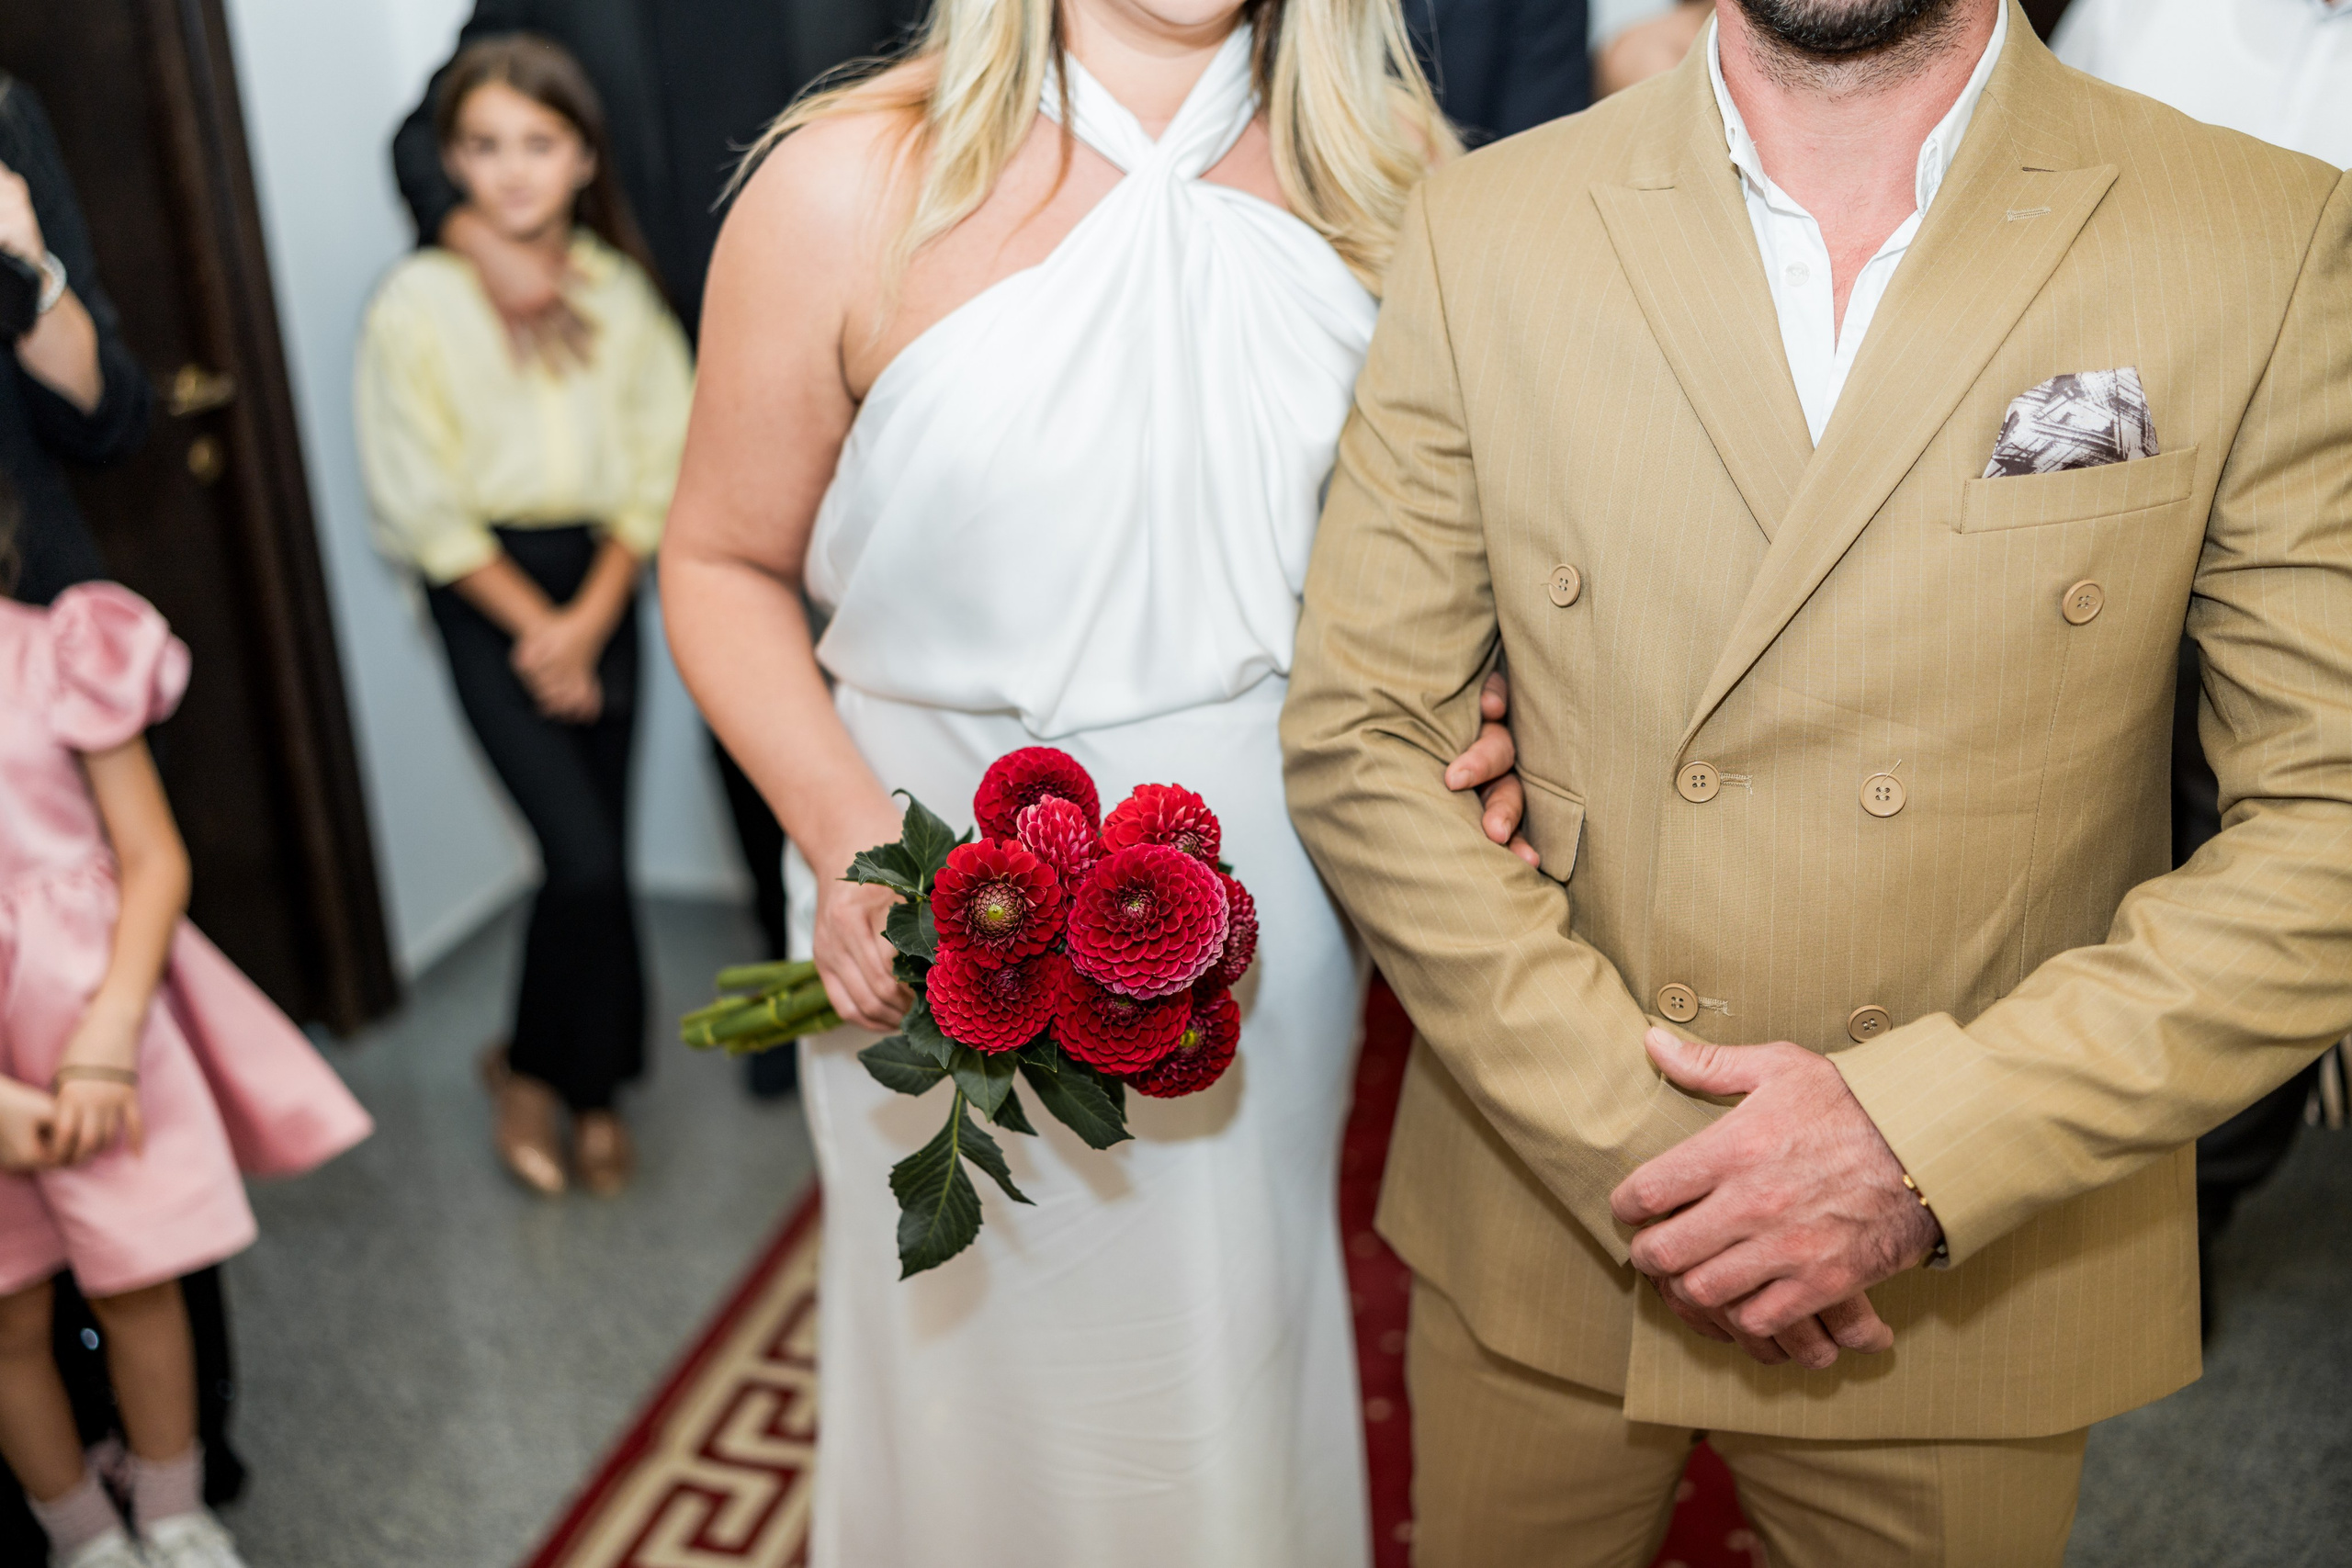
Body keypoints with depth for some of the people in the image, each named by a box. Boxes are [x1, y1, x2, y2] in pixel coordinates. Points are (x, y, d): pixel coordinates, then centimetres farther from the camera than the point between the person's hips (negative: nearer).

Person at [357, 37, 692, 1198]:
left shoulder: (621, 293, 2)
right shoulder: (420, 303, -6)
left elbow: (661, 467, 2)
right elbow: (420, 503, -6)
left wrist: (590, 616, -6)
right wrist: (534, 625, -7)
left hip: (599, 586, 3)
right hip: (487, 596, -3)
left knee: (603, 854, 5)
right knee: (585, 858, -11)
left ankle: (573, 1080, 24)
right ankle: (544, 1072, 13)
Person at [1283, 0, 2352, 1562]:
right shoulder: (1483, 229, -6)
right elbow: (1358, 736, -7)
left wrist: (1931, 1138, -20)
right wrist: (1624, 1130, -15)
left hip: (1972, 1288, 0)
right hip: (1542, 1234, 1)